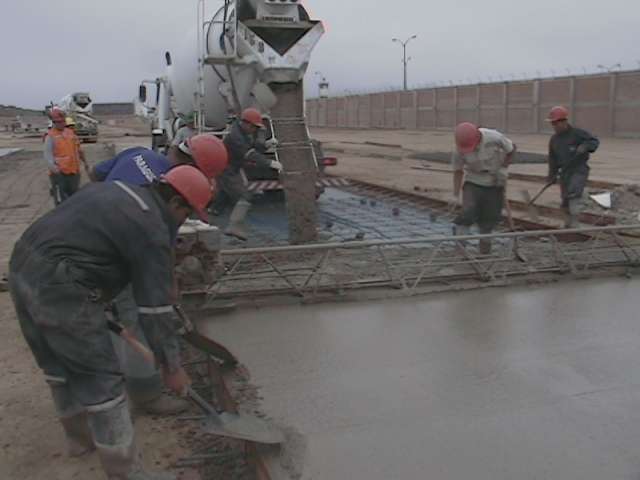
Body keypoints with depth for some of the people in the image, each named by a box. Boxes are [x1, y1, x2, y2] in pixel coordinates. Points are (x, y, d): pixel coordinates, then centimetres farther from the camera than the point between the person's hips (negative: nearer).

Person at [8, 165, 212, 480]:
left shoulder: (118, 191, 17)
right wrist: (171, 366, -1)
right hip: (58, 288, -10)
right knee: (101, 379, 0)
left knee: (59, 366, 24)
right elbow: (154, 307, -9)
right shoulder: (151, 231, -10)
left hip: (23, 268, 10)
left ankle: (80, 436, 44)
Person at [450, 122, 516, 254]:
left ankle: (485, 251, 17)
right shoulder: (459, 149, -20)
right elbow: (458, 171, -10)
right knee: (468, 211, -20)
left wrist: (503, 168, -12)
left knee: (491, 216, 3)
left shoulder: (495, 138, -23)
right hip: (473, 181, 0)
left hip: (495, 181, 0)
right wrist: (455, 195, -15)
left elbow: (511, 149, -5)